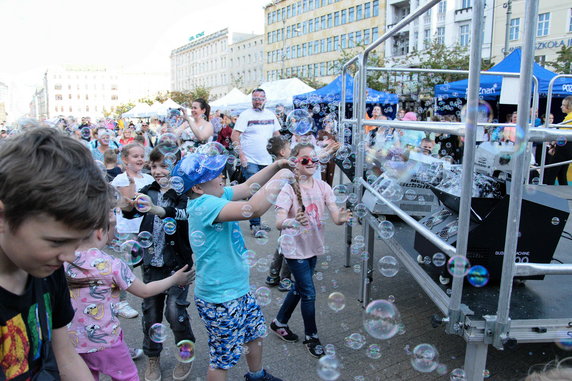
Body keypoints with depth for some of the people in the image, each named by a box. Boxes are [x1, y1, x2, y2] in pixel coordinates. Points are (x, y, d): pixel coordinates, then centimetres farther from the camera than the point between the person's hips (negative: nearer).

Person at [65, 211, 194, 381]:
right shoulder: (112, 265, -20)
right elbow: (144, 291, -8)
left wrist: (109, 225, 8)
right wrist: (175, 279, 4)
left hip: (70, 340, 5)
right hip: (103, 342, -5)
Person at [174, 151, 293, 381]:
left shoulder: (214, 197, -1)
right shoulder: (204, 205, -30)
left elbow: (247, 187, 9)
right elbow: (254, 208, -40)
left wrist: (276, 166, -3)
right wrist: (280, 178, -27)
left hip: (238, 290, 10)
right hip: (220, 300, -10)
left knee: (256, 332, 29)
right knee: (223, 360, 10)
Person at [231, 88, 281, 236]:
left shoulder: (270, 115, 10)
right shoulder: (245, 115, -6)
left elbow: (277, 135, 18)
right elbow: (234, 135, -10)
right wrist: (241, 154, -18)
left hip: (267, 161, 6)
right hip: (250, 162, -6)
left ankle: (256, 222, 25)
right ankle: (255, 225, 0)